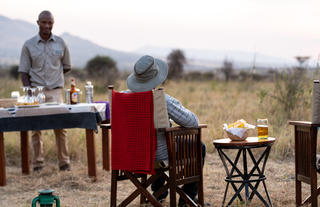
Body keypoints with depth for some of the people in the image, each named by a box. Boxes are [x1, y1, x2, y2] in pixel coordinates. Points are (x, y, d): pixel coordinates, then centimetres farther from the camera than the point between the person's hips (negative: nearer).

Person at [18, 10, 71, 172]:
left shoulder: (60, 43, 8)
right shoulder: (29, 45, 5)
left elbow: (67, 67, 18)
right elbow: (23, 70, 3)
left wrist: (53, 75, 9)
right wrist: (28, 89, -10)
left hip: (55, 90, 0)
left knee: (60, 127, -5)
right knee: (35, 128, 1)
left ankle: (64, 162, 5)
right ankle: (37, 164, 9)